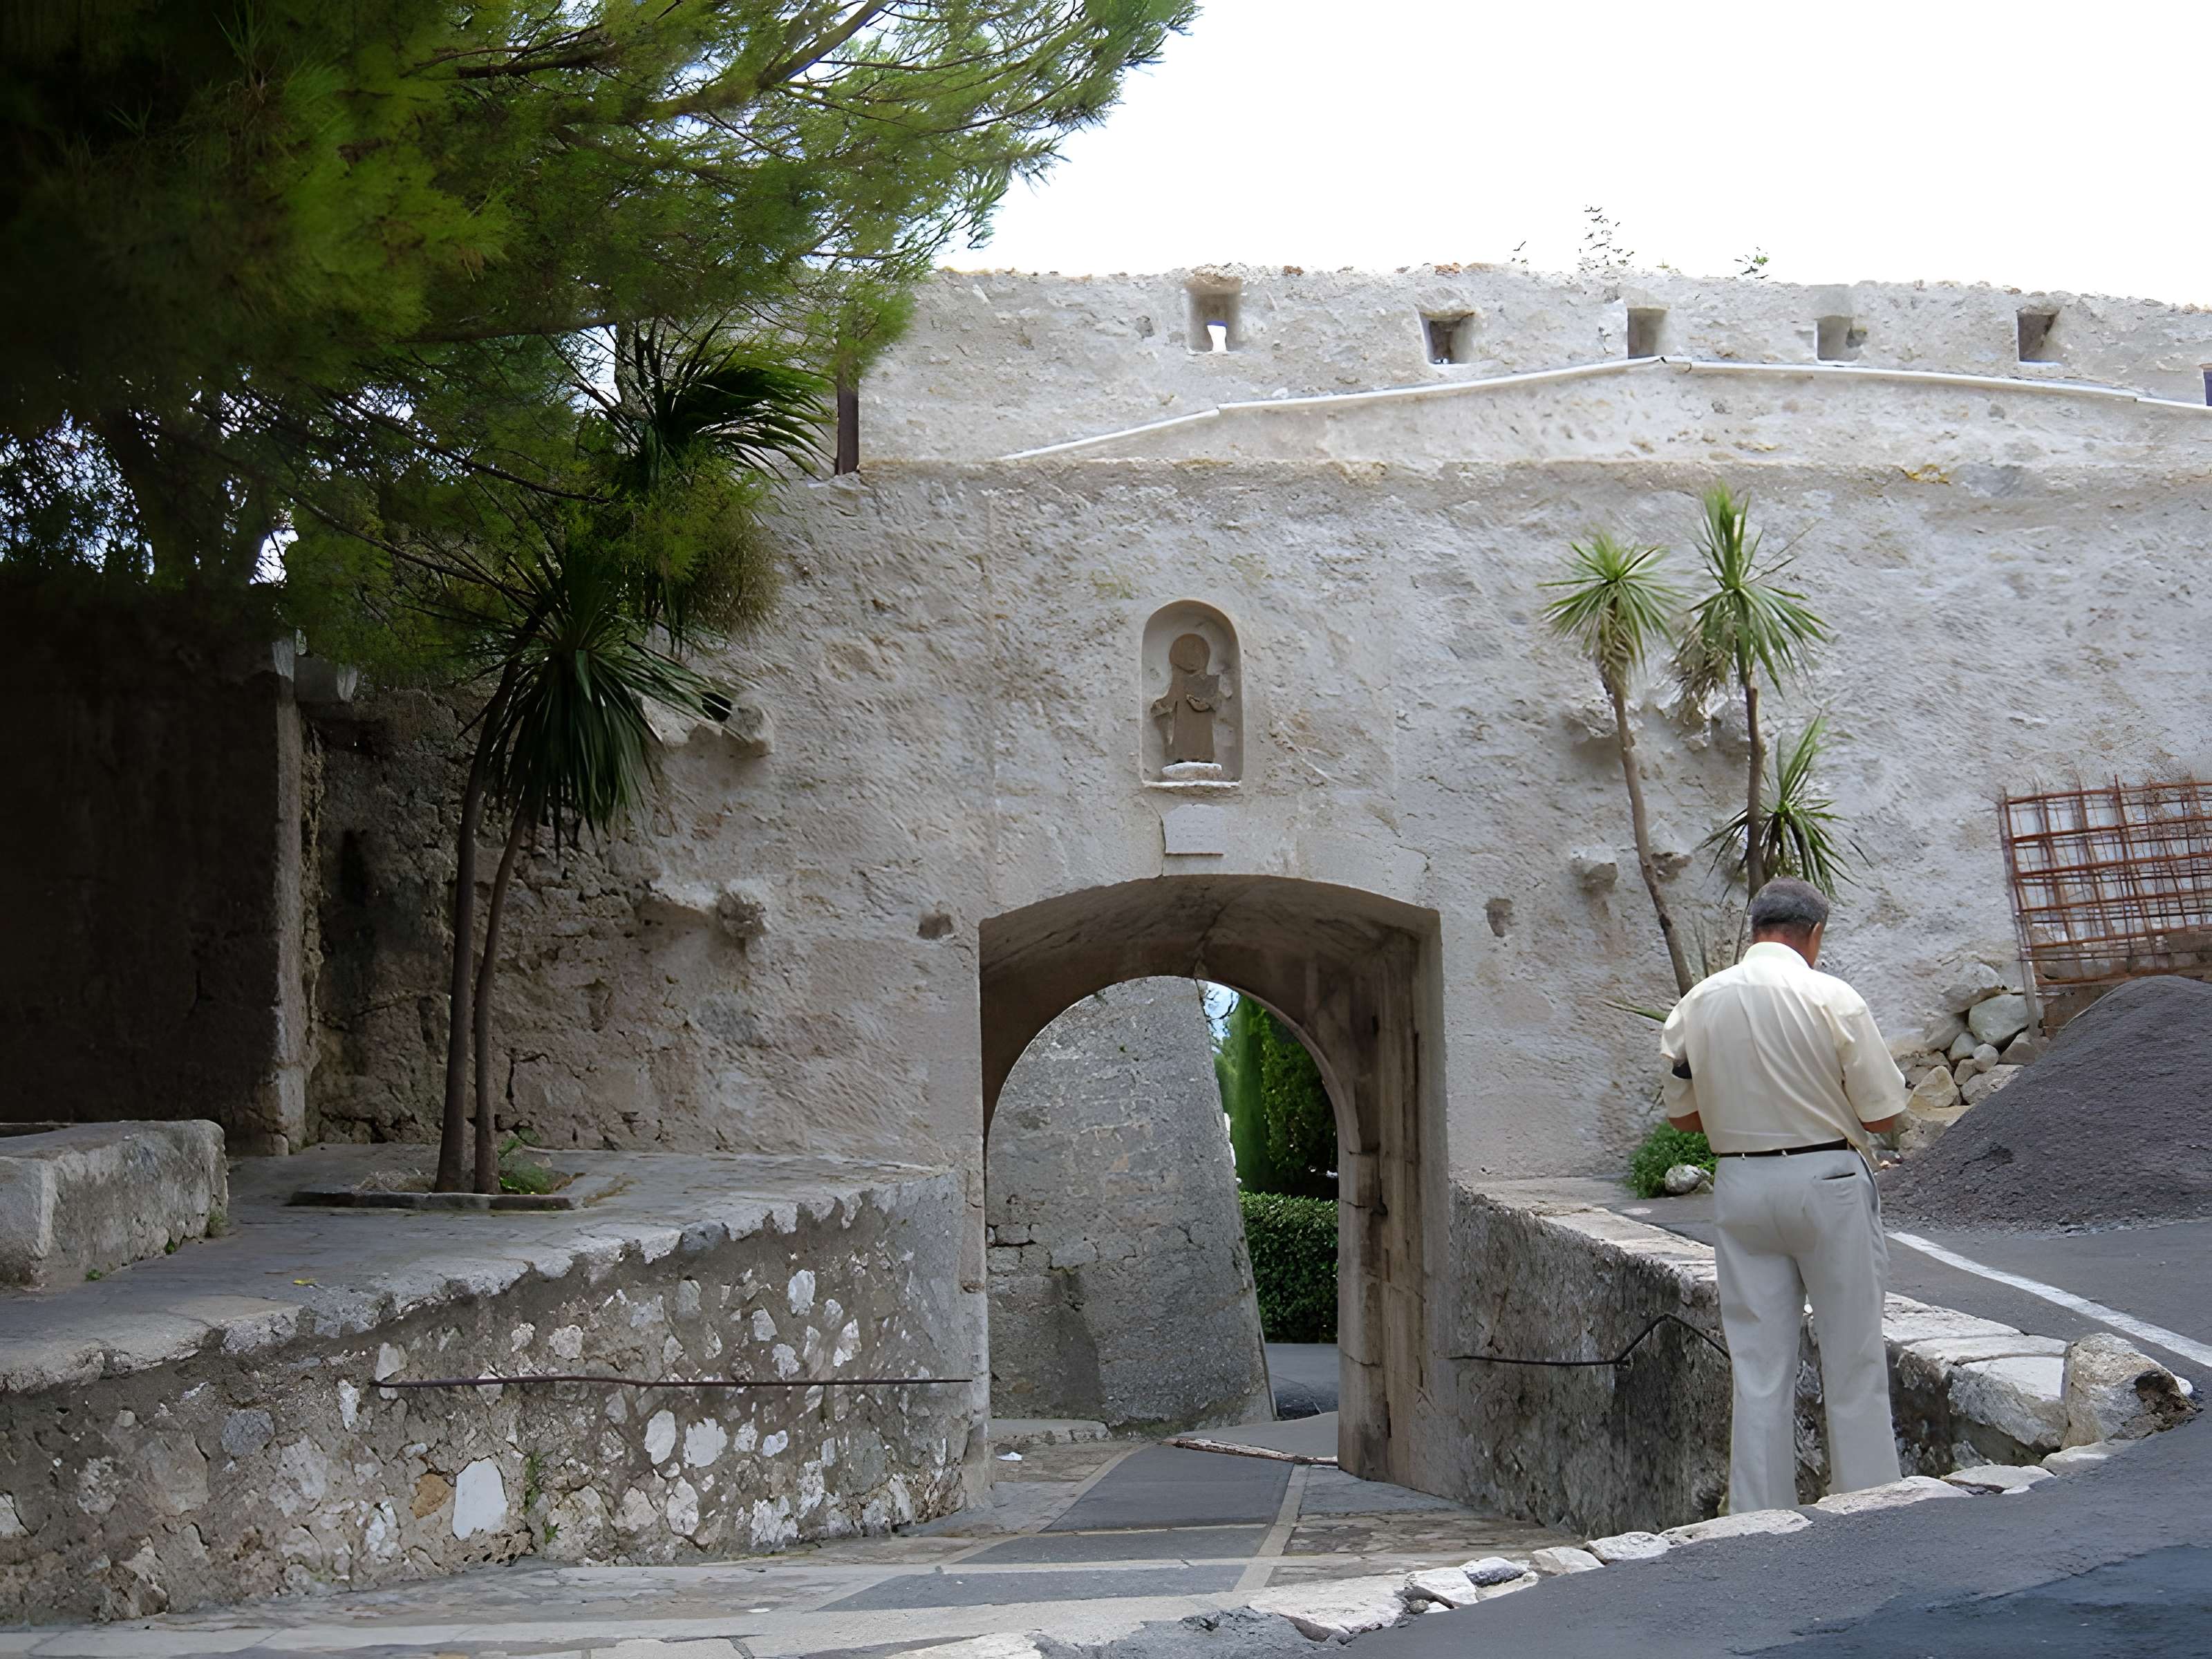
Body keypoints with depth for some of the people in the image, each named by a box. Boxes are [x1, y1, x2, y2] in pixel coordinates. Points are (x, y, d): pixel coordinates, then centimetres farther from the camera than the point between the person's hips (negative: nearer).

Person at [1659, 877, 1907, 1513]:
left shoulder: (1698, 1003, 2)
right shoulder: (1832, 998, -10)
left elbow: (1681, 1114, 9)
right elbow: (1883, 1112, -7)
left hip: (1740, 1186, 4)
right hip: (1827, 1181, -4)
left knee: (1758, 1369, 8)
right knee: (1853, 1364, 6)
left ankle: (1758, 1522, 11)